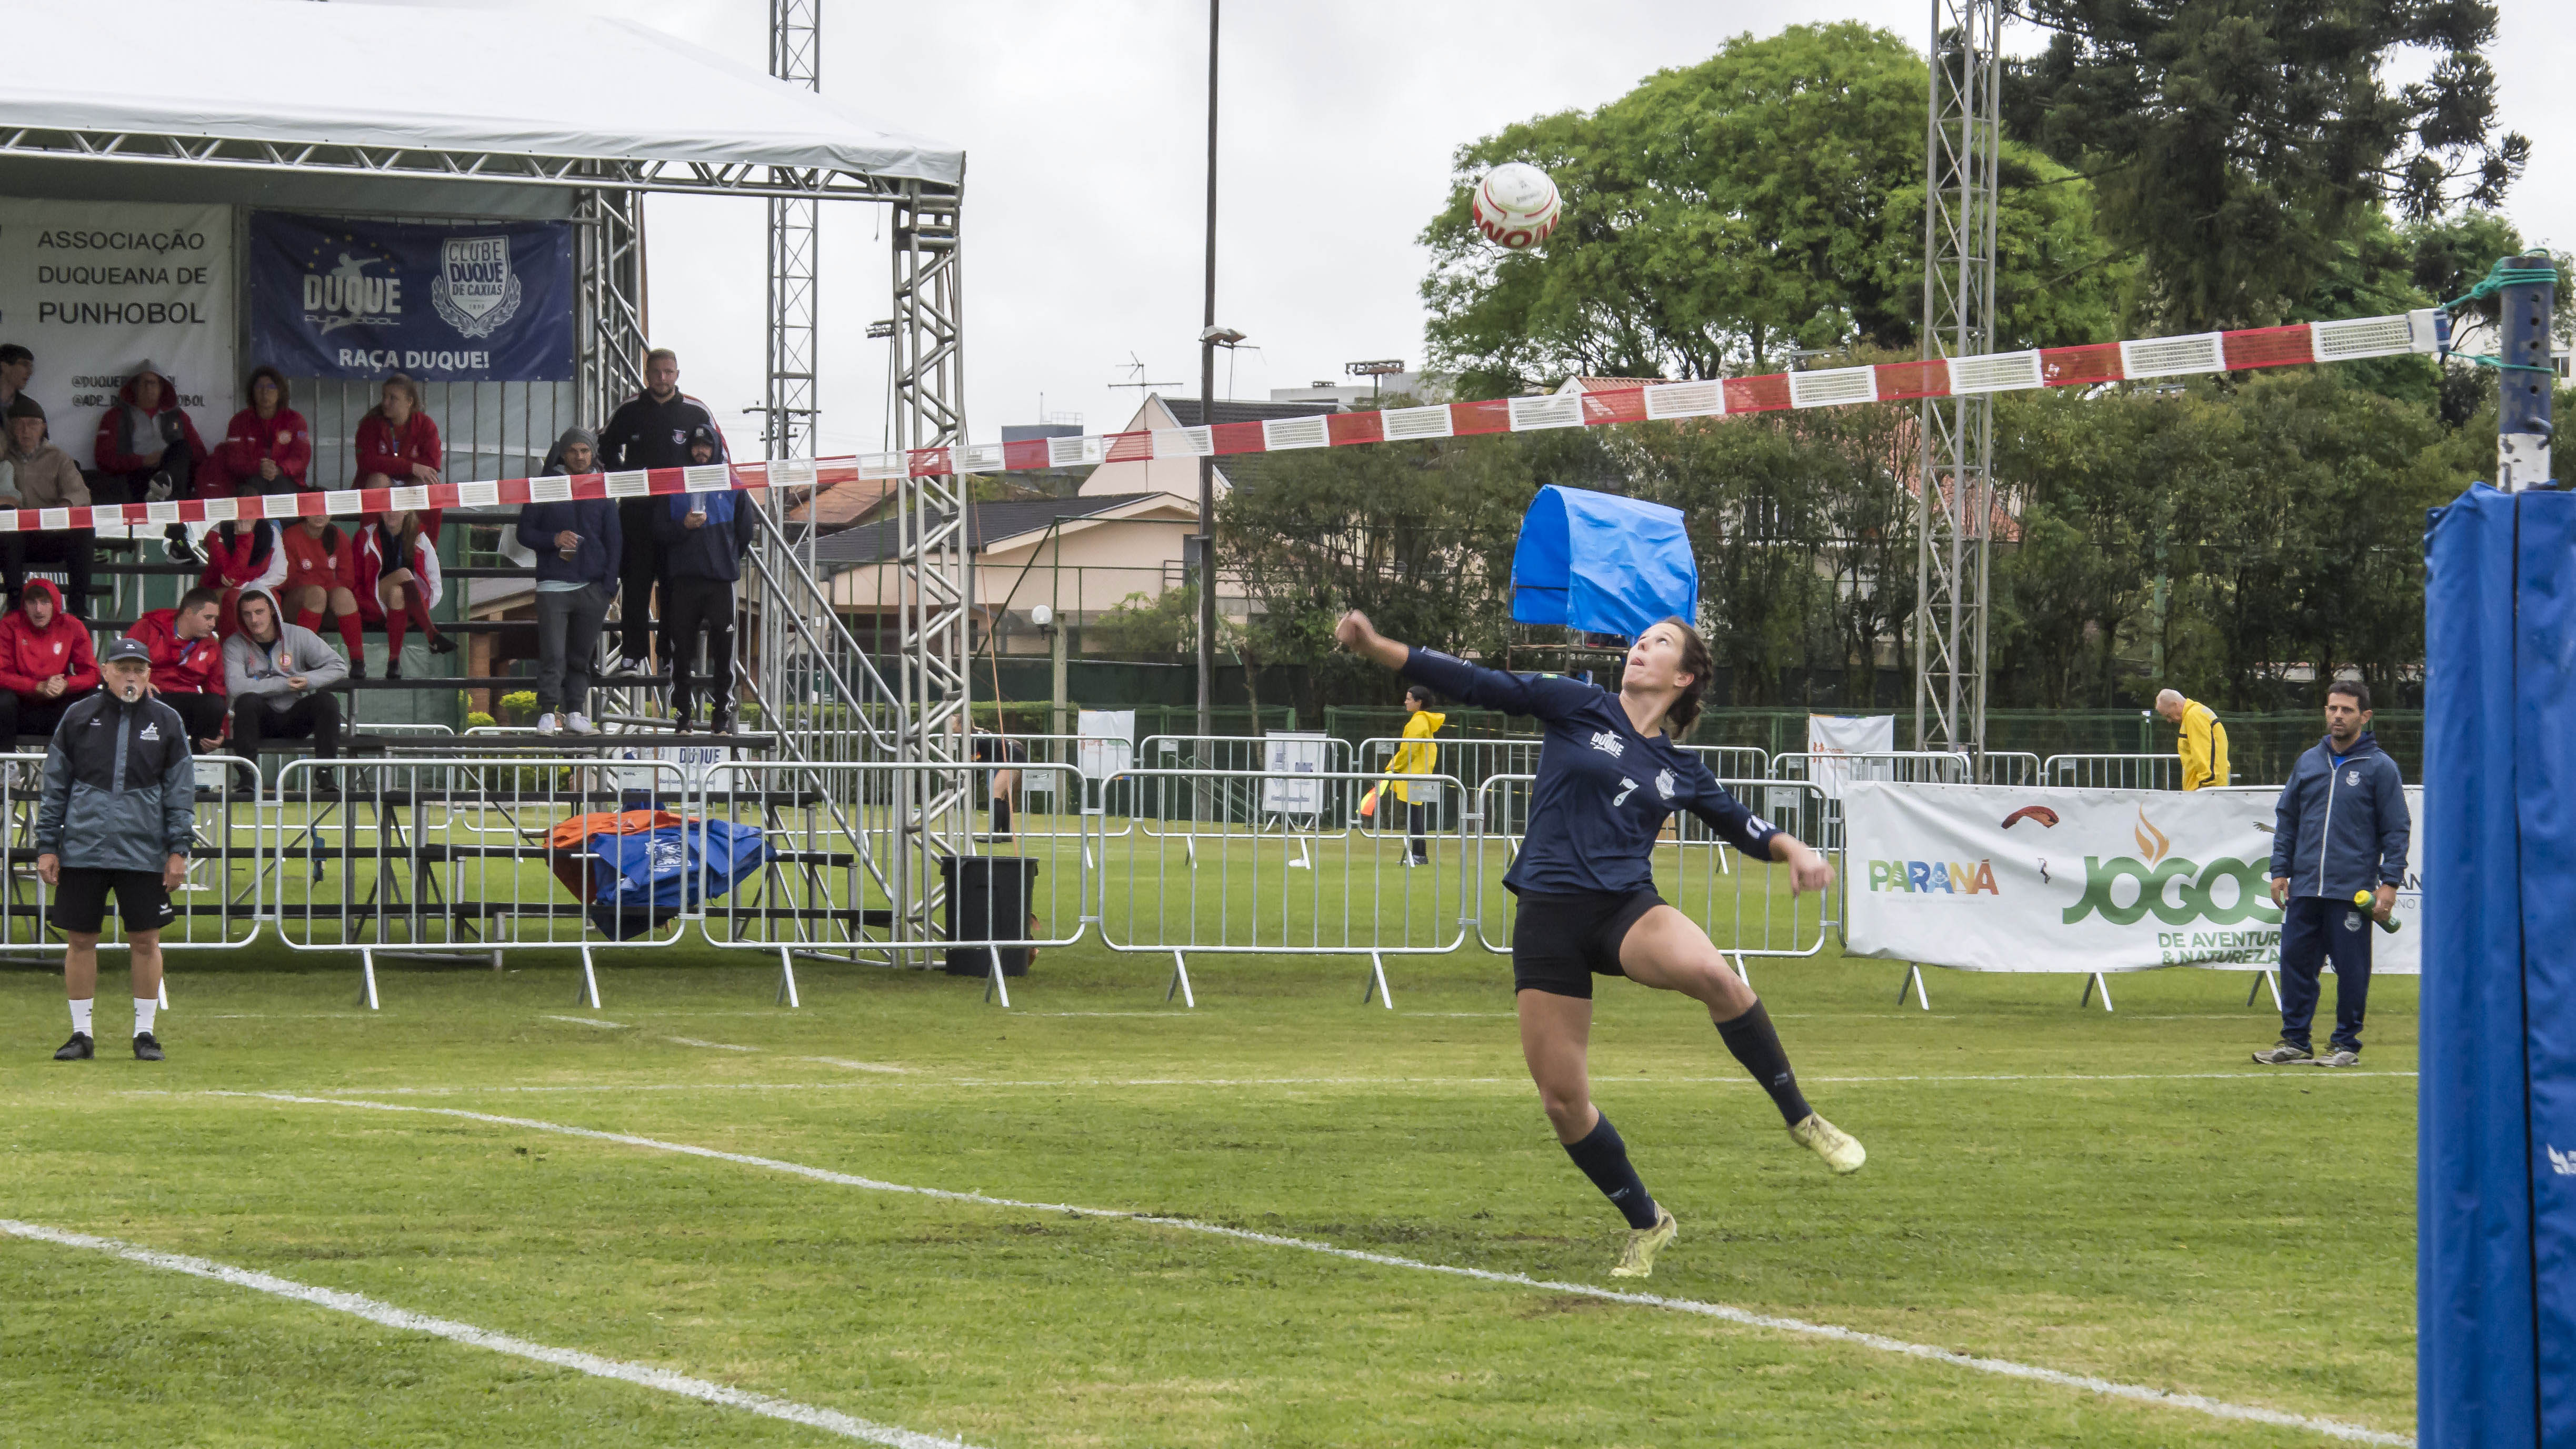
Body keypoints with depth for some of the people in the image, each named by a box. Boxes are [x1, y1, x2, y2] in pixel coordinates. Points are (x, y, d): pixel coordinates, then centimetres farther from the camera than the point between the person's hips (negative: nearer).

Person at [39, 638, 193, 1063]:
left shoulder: (166, 722, 6)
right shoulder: (78, 717, 6)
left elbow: (181, 790, 7)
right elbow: (55, 786, 9)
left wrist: (178, 851, 0)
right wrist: (47, 846, 4)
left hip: (144, 852, 0)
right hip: (82, 849, 0)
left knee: (145, 941, 2)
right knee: (79, 940, 3)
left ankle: (145, 1032, 11)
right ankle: (81, 1034, 11)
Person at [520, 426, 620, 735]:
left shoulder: (602, 492, 12)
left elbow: (615, 542, 12)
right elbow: (525, 532, 7)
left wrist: (609, 585, 2)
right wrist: (554, 539, -12)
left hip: (592, 589, 2)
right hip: (553, 586, -2)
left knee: (581, 657, 5)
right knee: (553, 655, -10)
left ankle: (575, 712, 11)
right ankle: (548, 713, -10)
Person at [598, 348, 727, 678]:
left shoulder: (696, 413, 2)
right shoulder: (629, 411, 5)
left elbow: (717, 455, 10)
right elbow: (606, 447, 20)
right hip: (636, 508, 1)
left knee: (676, 585, 0)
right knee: (635, 583, -1)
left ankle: (674, 656, 5)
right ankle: (632, 656, 1)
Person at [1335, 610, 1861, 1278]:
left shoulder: (1681, 771, 14)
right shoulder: (1577, 708, 7)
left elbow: (1741, 824, 25)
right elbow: (1475, 684, 2)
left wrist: (1793, 849, 3)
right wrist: (1377, 648, -7)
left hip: (1628, 909, 0)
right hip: (1550, 918, 0)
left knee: (1713, 974, -34)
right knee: (1561, 1099, -3)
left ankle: (1801, 1120, -17)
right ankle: (1645, 1224, 19)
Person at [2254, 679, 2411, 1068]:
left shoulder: (2379, 767, 0)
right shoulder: (2308, 763, 13)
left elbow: (2397, 829, -1)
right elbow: (2286, 819, 18)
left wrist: (2390, 883, -8)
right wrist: (2280, 870, 10)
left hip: (2353, 893, -4)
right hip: (2304, 888, 4)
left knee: (2351, 970, 0)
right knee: (2296, 963, 4)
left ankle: (2346, 1044, 9)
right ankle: (2295, 1041, 12)